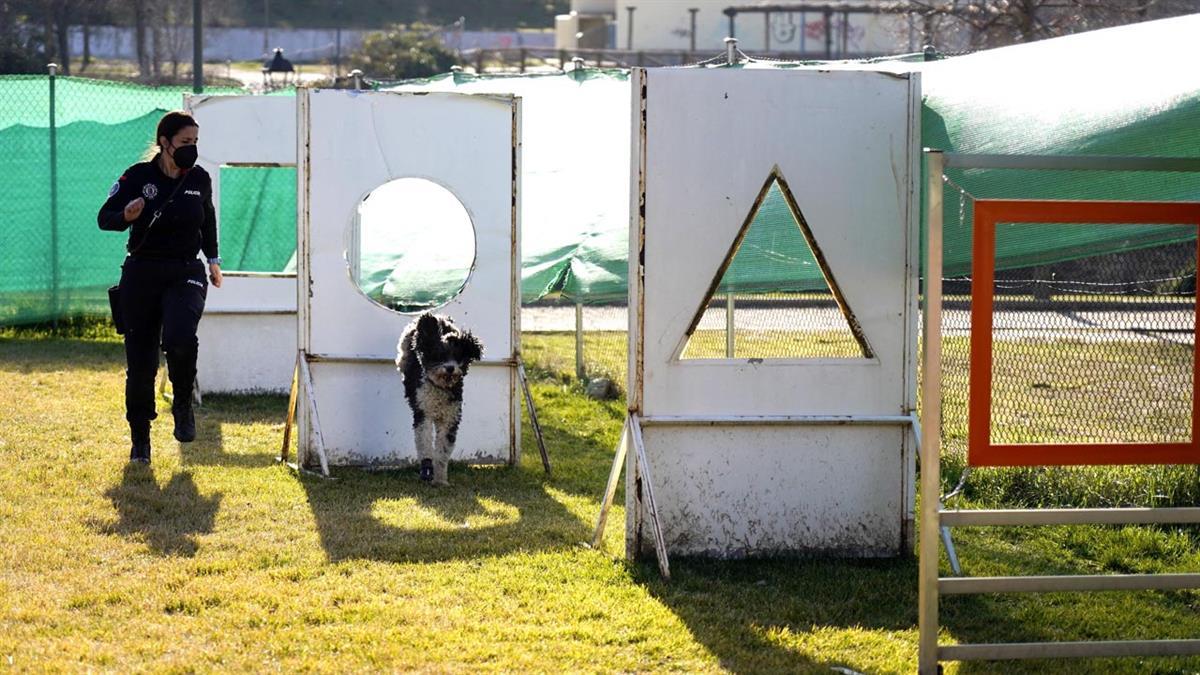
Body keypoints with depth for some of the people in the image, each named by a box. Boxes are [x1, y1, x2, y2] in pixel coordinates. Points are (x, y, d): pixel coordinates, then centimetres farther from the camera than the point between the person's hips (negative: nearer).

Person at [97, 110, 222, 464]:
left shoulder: (200, 179, 4)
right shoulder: (139, 176, -6)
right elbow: (104, 217, -5)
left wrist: (213, 259, 23)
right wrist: (126, 216, -25)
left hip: (186, 274, 1)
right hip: (142, 274, -1)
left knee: (179, 338, -28)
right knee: (140, 361, 1)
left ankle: (183, 406, -1)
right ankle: (140, 438, 18)